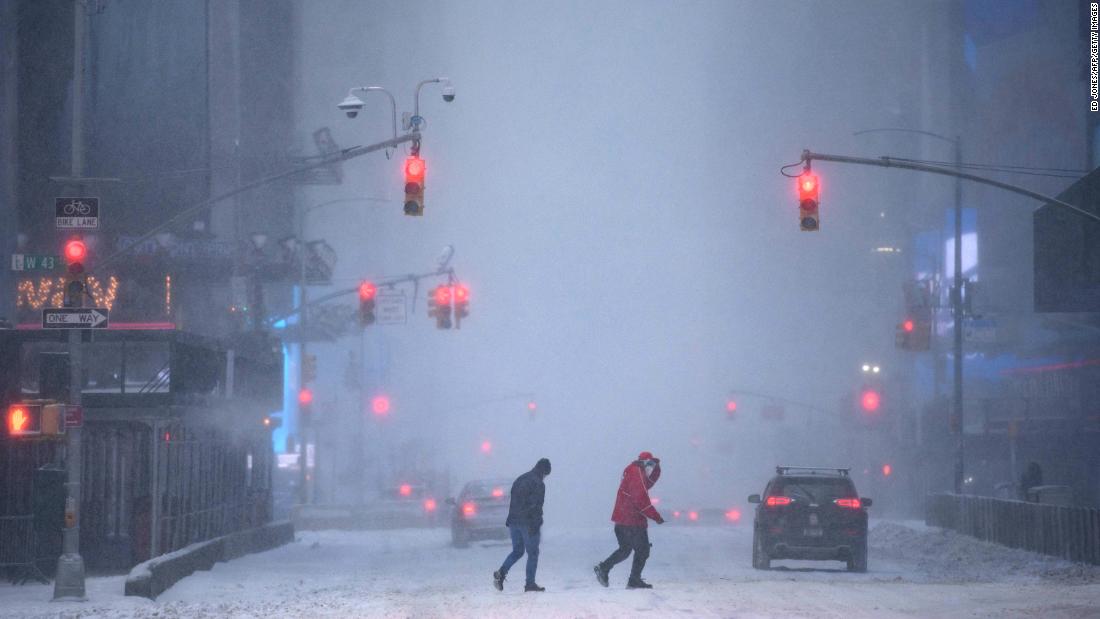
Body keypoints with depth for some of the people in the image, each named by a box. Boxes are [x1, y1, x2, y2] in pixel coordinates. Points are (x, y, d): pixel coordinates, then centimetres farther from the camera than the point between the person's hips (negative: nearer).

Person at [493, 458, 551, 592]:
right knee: (533, 553, 3)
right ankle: (530, 583, 2)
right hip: (528, 524, -7)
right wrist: (536, 525, -15)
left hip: (514, 521, 7)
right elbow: (536, 506, -17)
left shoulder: (519, 480, 15)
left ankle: (501, 573, -6)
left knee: (517, 551, 15)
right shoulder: (538, 484, -10)